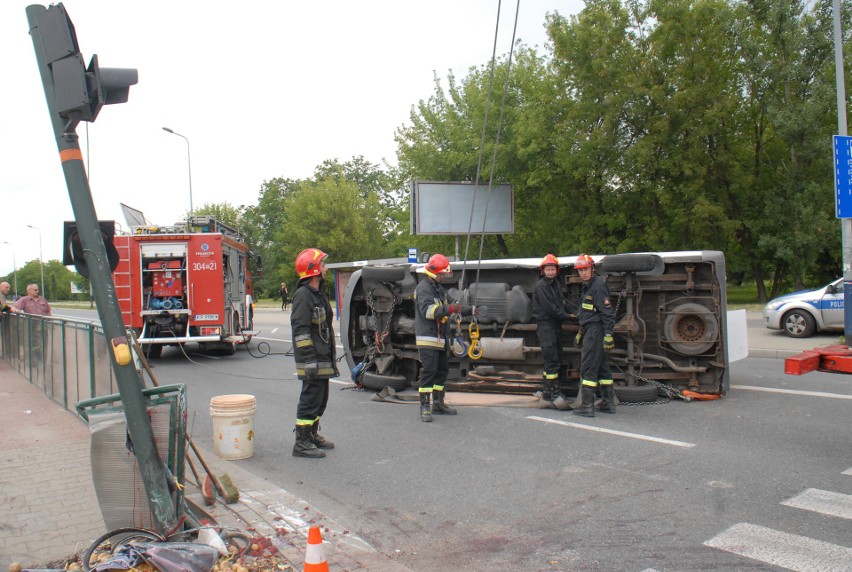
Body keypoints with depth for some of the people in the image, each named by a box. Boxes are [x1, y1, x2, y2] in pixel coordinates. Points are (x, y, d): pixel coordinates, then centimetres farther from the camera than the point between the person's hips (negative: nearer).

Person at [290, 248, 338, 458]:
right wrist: (309, 359, -25)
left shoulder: (319, 294, 18)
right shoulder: (303, 295, -15)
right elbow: (301, 330, -21)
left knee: (320, 399, 18)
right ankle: (302, 443, 2)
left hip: (323, 360, 10)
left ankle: (312, 435, 31)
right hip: (313, 361, -10)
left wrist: (330, 357, 23)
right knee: (310, 399, -5)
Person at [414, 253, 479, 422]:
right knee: (429, 371, -11)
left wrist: (470, 310, 23)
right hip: (428, 339, -10)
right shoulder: (423, 288, -11)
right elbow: (428, 311, -24)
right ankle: (425, 407, -8)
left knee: (442, 370, 14)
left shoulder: (439, 288, 21)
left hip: (440, 338, 10)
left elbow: (445, 311, 29)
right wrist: (450, 308, -31)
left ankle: (438, 403, 25)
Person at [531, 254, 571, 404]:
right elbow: (549, 307, -16)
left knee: (557, 359, 13)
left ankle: (555, 390, 22)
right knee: (551, 359, -10)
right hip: (546, 325, -9)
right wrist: (566, 316, -11)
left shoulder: (556, 284, 16)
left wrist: (571, 311, 3)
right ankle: (550, 392, -6)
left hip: (556, 325, 9)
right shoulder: (540, 286, -11)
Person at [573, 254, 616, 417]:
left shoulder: (598, 286, -14)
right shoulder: (587, 287, 17)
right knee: (602, 367, 13)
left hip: (596, 331, -10)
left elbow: (608, 313, -19)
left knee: (588, 368, -8)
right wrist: (580, 333, 28)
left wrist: (608, 335, -23)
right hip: (590, 331, 10)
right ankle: (608, 403, 21)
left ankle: (587, 406, -6)